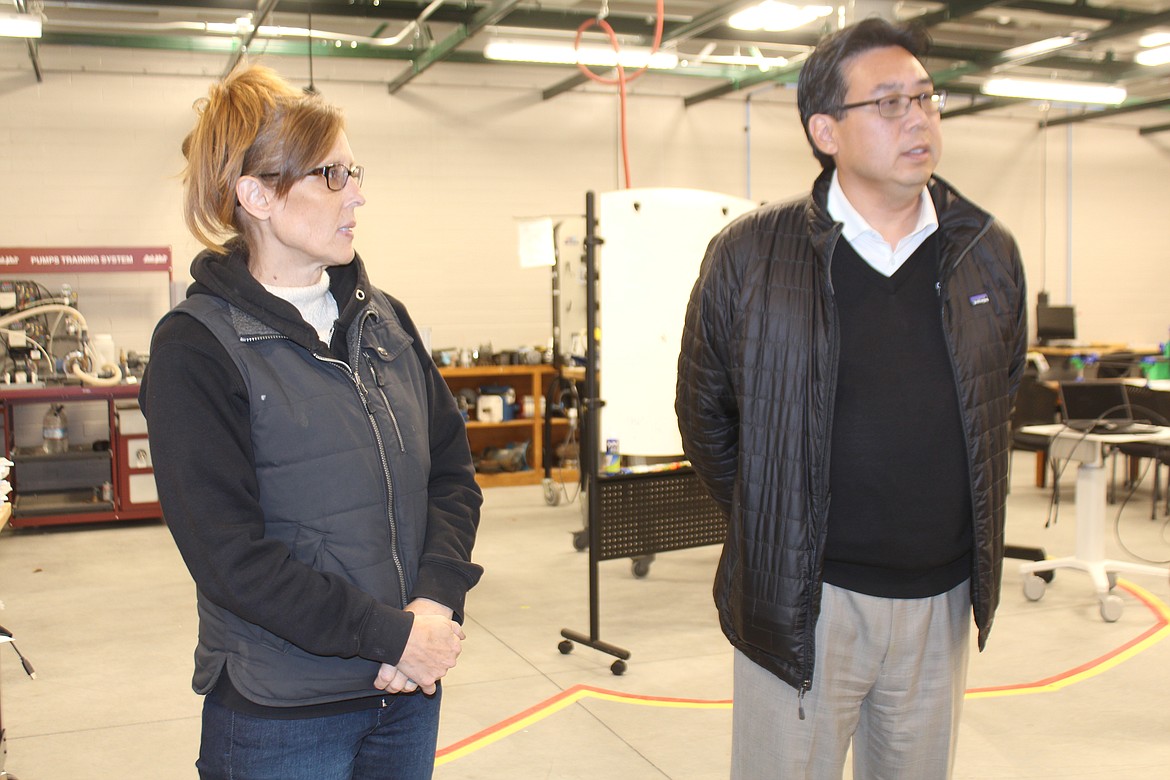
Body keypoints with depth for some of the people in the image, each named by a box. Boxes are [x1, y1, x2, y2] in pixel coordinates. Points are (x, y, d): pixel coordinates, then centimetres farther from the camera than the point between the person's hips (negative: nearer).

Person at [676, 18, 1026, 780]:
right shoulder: (749, 256, -8)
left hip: (943, 597, 4)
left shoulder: (990, 253, 2)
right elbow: (704, 414, 2)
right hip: (802, 598, -3)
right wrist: (770, 526, 5)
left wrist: (974, 536, 14)